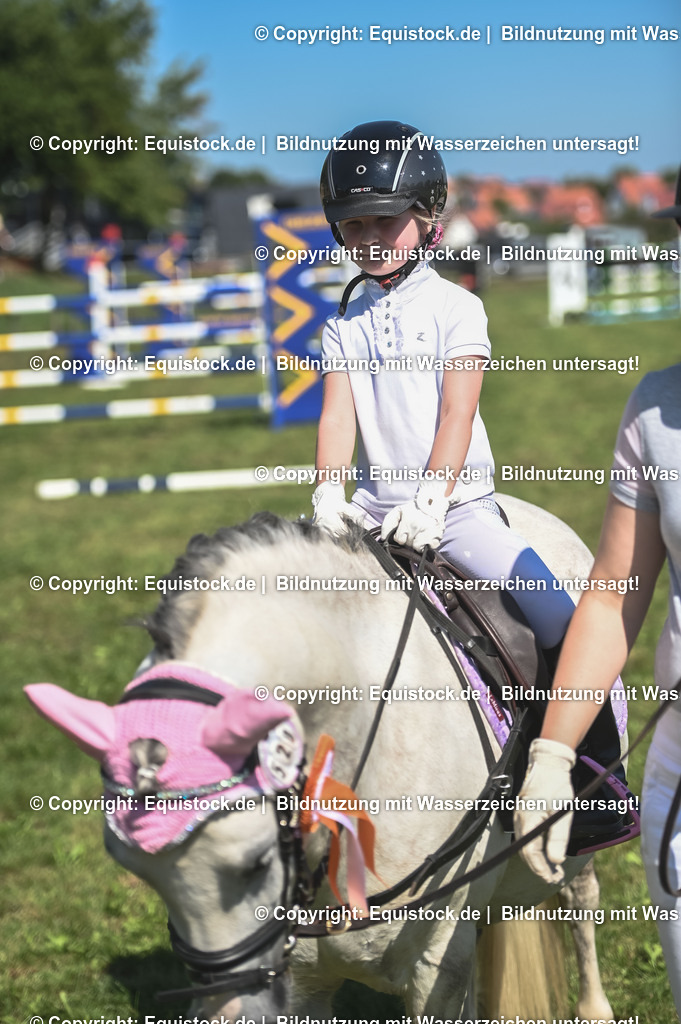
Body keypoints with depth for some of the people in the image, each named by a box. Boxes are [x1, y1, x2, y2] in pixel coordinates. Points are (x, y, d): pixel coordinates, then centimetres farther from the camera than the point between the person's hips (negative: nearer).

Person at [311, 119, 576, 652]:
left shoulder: (456, 307, -1)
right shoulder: (345, 324, 9)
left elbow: (457, 413, -10)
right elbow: (337, 417, -1)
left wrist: (430, 499, -22)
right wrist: (329, 493, -19)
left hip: (457, 505, -3)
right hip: (374, 508, 4)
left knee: (560, 620, -16)